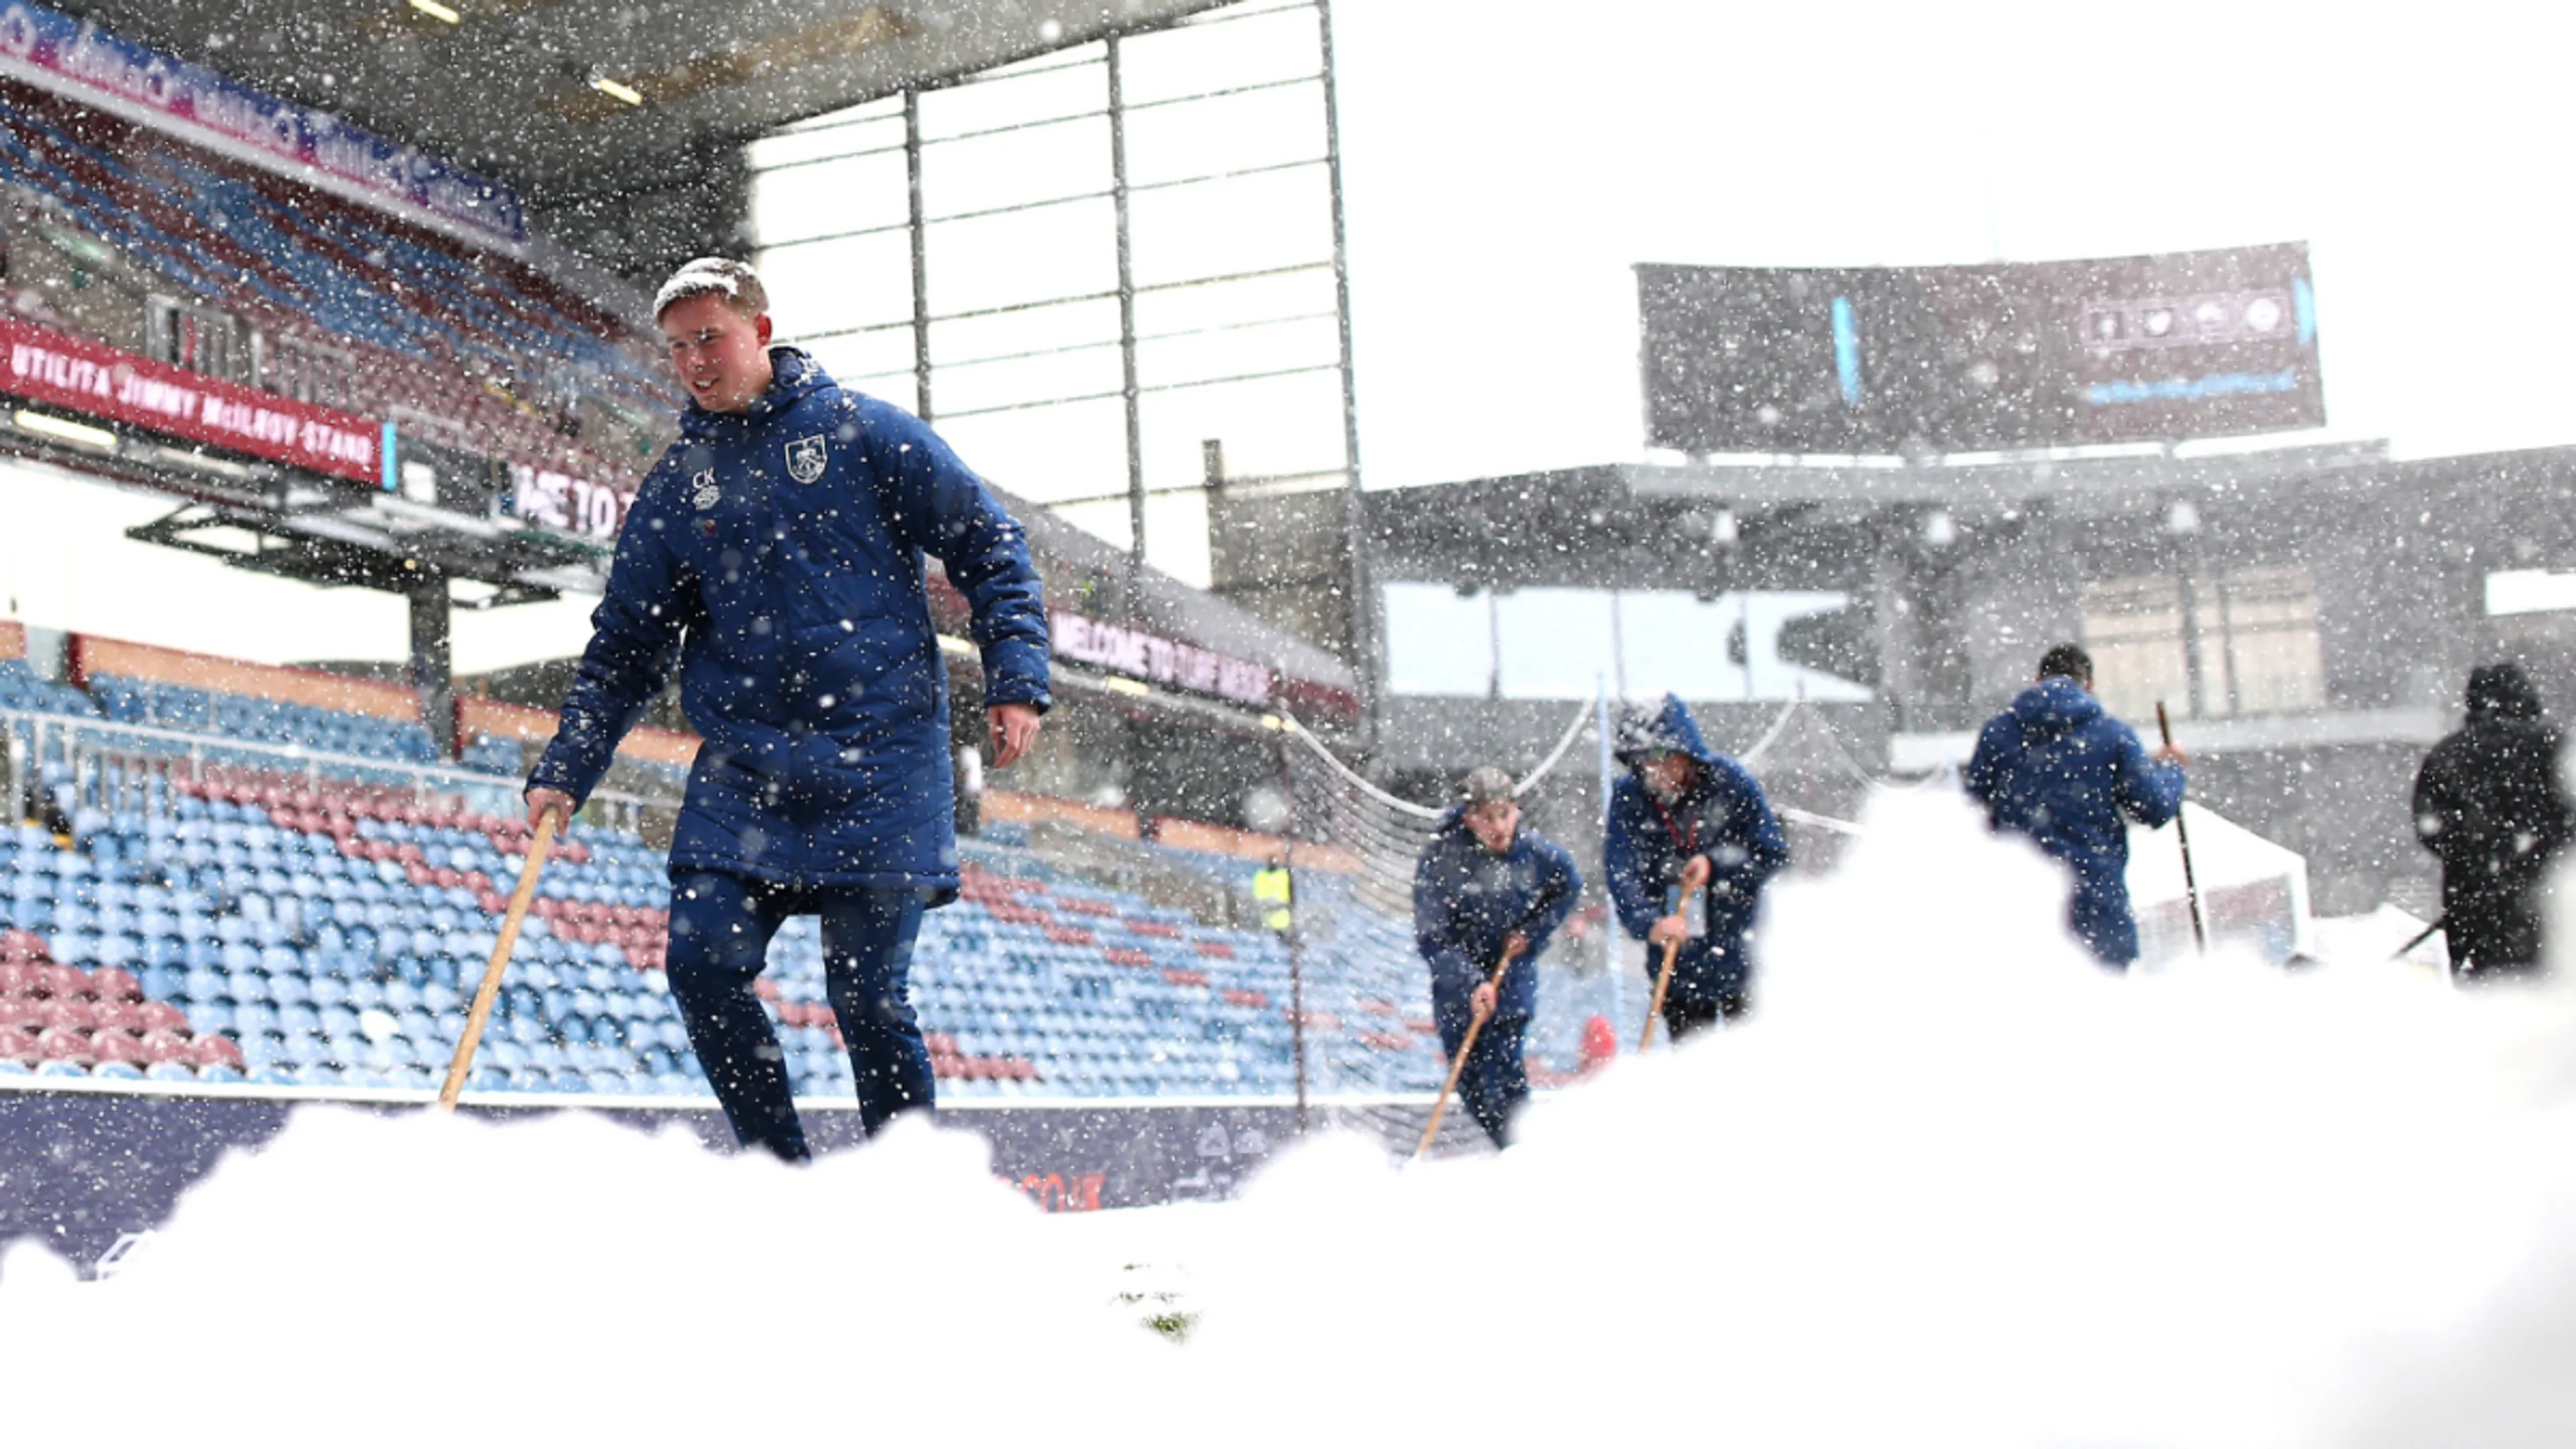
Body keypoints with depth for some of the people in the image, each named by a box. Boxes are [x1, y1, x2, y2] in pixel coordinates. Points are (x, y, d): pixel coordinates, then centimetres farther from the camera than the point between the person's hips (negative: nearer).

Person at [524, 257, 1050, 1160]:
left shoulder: (864, 434, 2)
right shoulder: (675, 485, 12)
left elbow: (989, 550, 4)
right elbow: (625, 646, 16)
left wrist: (1016, 680, -6)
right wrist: (565, 772, 7)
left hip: (882, 757, -4)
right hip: (742, 771, 4)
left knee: (865, 992, -6)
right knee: (703, 964, -9)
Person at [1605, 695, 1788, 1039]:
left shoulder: (1731, 782, -11)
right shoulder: (1627, 798, -9)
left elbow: (1773, 854, -5)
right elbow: (1622, 873, -17)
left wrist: (1715, 864, -21)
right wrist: (1649, 922, -35)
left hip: (1737, 944, -1)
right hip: (1676, 955, 1)